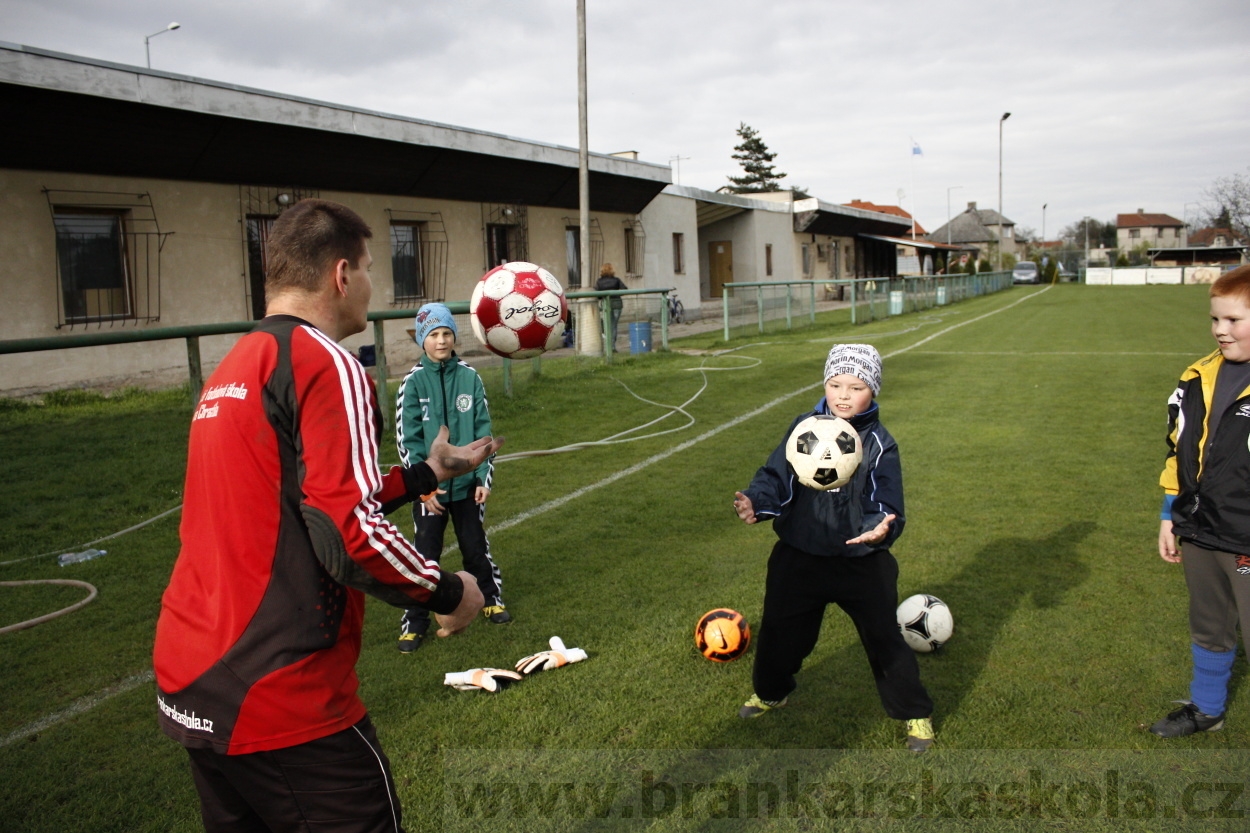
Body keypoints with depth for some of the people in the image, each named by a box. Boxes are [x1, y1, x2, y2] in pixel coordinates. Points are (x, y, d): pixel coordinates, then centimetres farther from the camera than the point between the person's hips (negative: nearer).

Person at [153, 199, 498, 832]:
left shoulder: (233, 368, 13)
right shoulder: (325, 363, -14)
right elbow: (348, 536, -22)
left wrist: (429, 471, 27)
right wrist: (449, 593, -6)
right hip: (277, 701, -9)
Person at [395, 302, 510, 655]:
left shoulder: (469, 377, -2)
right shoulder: (413, 381, -6)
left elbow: (483, 429, 3)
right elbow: (407, 439, -7)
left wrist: (484, 476, -2)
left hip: (466, 482, 2)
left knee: (475, 546, 15)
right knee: (425, 553, 4)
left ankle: (490, 598, 37)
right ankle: (415, 620, 18)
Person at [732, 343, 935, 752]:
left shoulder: (879, 443, -10)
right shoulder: (803, 428, -5)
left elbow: (888, 504, -16)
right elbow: (776, 478, -8)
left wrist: (883, 528, -38)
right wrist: (756, 503, -29)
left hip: (862, 562, -2)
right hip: (798, 558, 2)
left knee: (884, 639, 7)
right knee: (779, 632, 17)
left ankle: (915, 714, 30)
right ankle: (770, 692, 46)